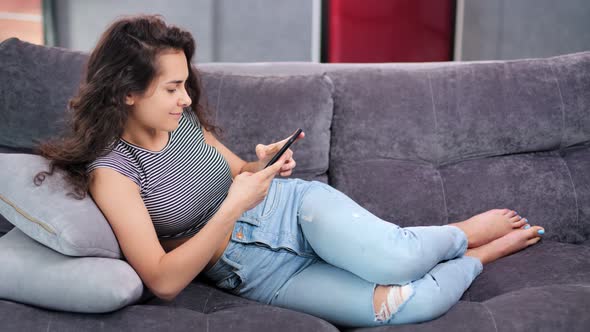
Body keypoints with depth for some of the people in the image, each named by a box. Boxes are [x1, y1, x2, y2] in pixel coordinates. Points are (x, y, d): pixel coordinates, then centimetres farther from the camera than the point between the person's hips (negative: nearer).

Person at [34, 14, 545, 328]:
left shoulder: (186, 121, 1)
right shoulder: (111, 171, -16)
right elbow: (163, 281, -22)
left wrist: (261, 166, -7)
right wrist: (233, 207, -29)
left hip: (292, 206, 4)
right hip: (258, 275, -3)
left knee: (395, 259, -28)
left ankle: (463, 233, 7)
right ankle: (478, 254, 10)